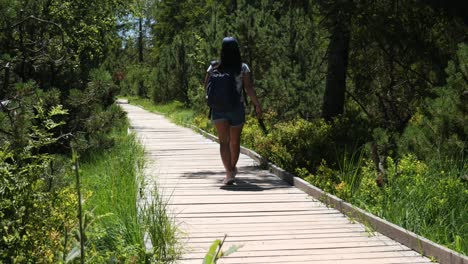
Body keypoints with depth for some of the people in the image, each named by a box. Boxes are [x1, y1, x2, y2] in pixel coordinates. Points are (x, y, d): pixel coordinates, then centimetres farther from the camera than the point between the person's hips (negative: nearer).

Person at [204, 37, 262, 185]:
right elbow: (249, 89, -9)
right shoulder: (243, 68, -5)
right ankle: (232, 168, 35)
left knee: (224, 141, -6)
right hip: (237, 108, 1)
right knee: (235, 142, 16)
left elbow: (206, 87, 1)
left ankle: (229, 172, -21)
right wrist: (257, 105, -4)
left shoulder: (214, 67, -4)